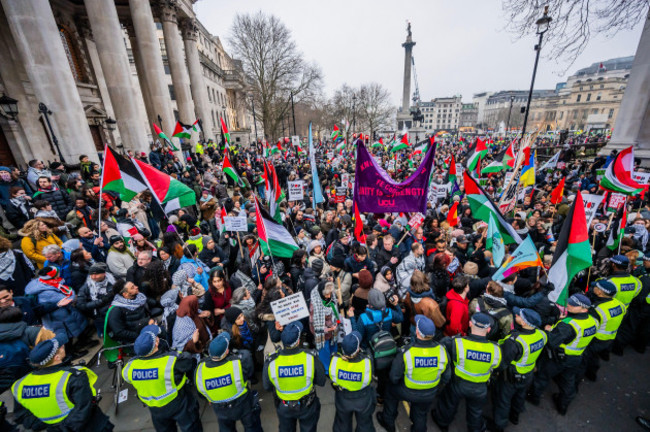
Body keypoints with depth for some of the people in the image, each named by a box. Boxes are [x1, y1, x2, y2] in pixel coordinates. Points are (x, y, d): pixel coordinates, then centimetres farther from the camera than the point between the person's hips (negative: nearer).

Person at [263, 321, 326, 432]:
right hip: (307, 406, -1)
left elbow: (267, 387, -11)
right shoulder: (311, 357, -32)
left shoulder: (271, 362, -29)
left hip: (283, 407, 1)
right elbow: (321, 382, -17)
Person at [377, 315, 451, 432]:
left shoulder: (406, 352, -33)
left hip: (407, 392, -2)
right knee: (421, 415, 30)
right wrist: (437, 387, 15)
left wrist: (397, 383, 6)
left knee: (390, 392, 28)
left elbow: (394, 377, -19)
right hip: (429, 395, 2)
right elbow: (446, 376, -5)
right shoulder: (442, 350, -24)